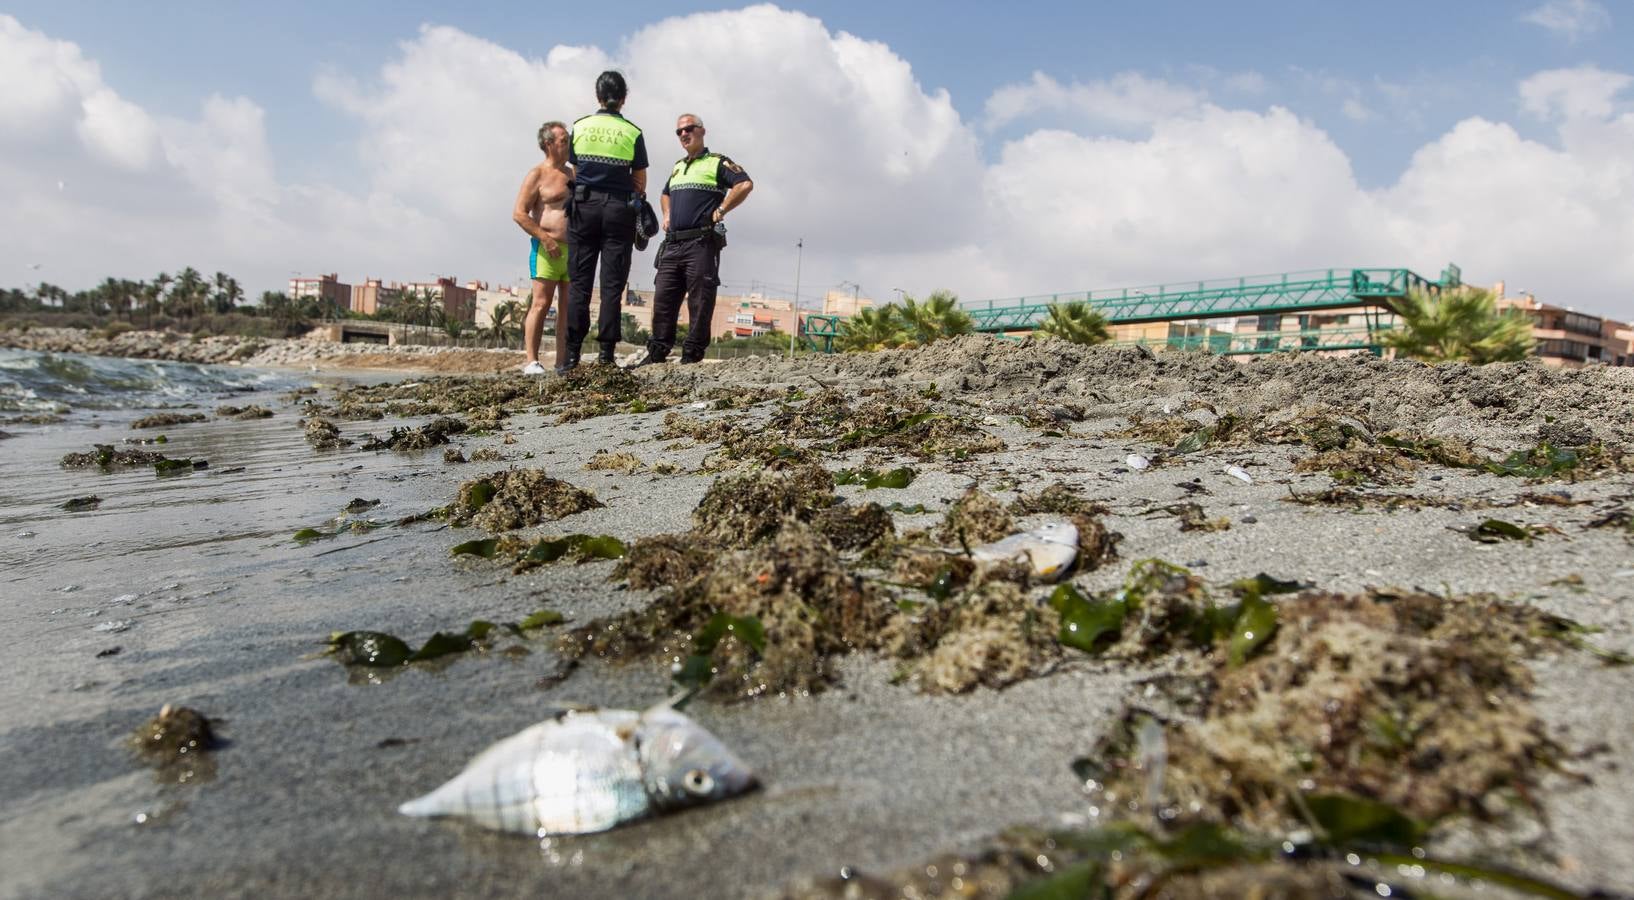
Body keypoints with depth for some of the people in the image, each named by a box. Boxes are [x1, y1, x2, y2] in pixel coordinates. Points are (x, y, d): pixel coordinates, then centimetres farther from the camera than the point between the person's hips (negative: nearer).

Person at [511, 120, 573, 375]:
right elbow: (519, 214, -6)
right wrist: (545, 238, -16)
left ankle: (562, 361, 5)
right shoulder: (537, 175, 0)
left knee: (568, 307, 3)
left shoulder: (572, 174, 20)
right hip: (547, 249, -6)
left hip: (573, 249, 6)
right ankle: (531, 361, -8)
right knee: (541, 304, -9)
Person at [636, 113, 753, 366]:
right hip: (672, 243, 7)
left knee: (699, 301, -6)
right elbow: (665, 194, 41)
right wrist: (667, 215, 21)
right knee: (663, 298, 4)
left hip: (702, 243, -7)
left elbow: (745, 184, -13)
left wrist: (720, 211, -13)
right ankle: (657, 352, 8)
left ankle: (692, 354, -4)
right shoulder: (677, 167, 24)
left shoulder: (717, 163, 1)